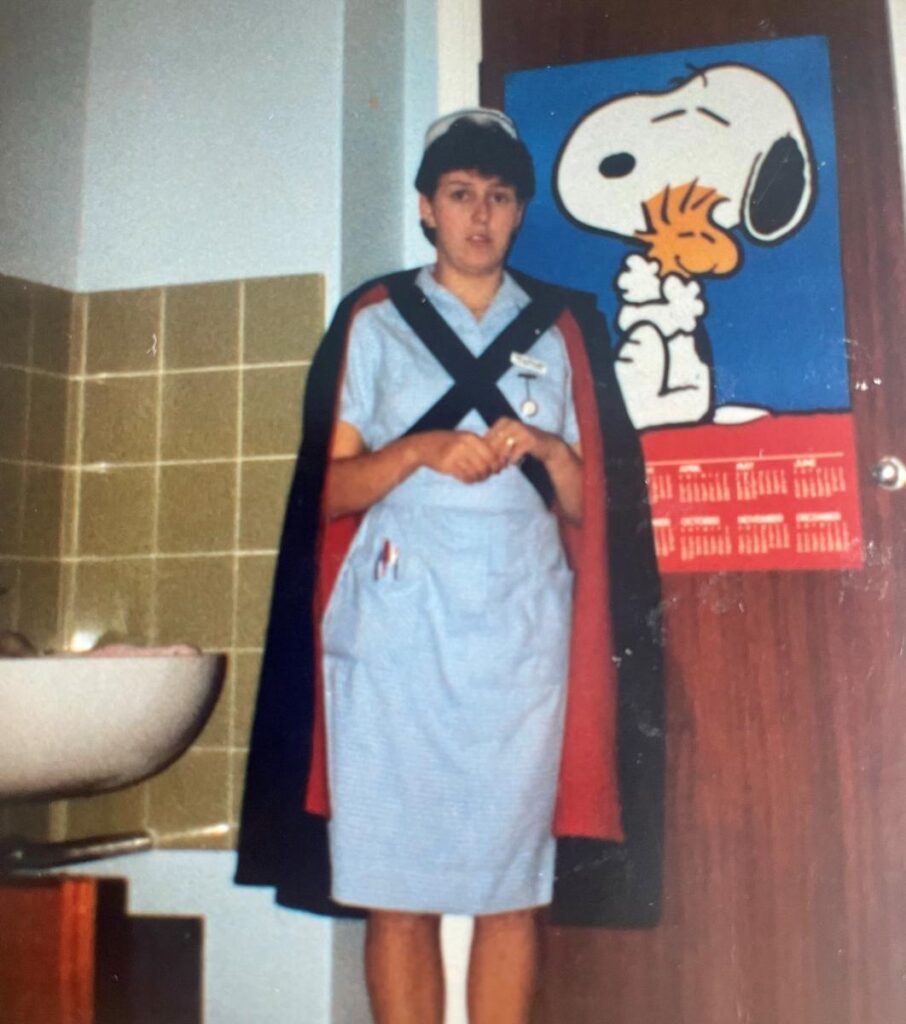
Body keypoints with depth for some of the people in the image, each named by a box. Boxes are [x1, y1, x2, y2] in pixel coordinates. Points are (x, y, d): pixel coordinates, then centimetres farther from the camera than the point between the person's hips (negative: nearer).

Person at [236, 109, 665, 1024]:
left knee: (513, 882, 2)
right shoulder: (374, 322, 13)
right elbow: (329, 489, 7)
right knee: (396, 886, -2)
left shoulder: (561, 331, 16)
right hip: (397, 628, -1)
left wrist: (546, 447, -7)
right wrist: (421, 448, -11)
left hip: (523, 629, 1)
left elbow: (589, 502, 14)